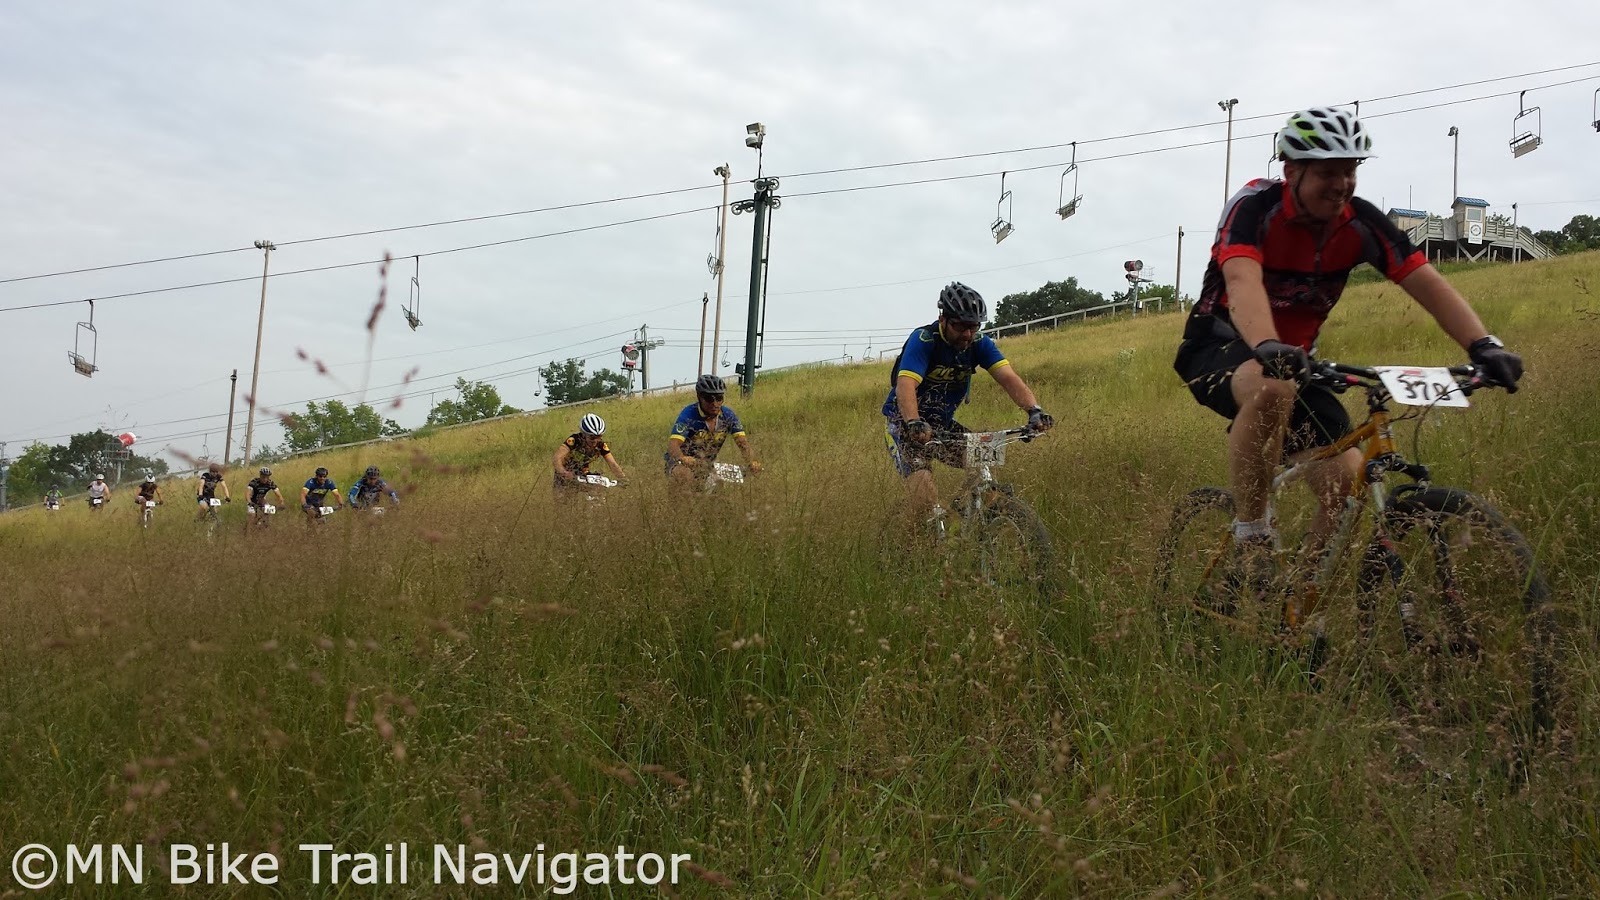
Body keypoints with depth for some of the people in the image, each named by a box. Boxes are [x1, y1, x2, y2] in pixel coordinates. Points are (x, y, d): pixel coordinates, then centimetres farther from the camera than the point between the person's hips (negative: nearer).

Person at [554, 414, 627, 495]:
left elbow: (612, 463, -23)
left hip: (582, 475, 3)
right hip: (566, 476, -3)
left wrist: (622, 476, -44)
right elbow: (558, 457, -43)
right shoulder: (574, 440, -31)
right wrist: (563, 472, -64)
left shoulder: (601, 445, -19)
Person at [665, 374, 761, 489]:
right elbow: (673, 444, -35)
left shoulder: (728, 415, -10)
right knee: (683, 475, -38)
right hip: (682, 462, -6)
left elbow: (743, 442, -17)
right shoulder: (689, 415, -24)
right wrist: (683, 459, -59)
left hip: (707, 464, 6)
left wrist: (751, 463, -39)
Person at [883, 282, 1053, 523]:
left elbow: (1008, 377, -20)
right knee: (922, 487, -25)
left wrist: (1034, 410, -38)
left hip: (943, 424, 5)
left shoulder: (979, 343, -8)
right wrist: (914, 423, -55)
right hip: (905, 425, -5)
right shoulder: (923, 340, -22)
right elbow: (905, 385, -36)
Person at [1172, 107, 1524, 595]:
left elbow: (1427, 283, -14)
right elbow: (1243, 281, -39)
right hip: (1220, 348, -5)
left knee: (1348, 478, -14)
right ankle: (1250, 536, -24)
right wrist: (1268, 349, -58)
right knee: (1272, 389, -41)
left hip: (1294, 359, 5)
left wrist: (1484, 345, -31)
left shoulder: (1360, 222, -7)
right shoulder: (1254, 206, -21)